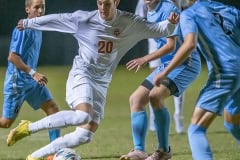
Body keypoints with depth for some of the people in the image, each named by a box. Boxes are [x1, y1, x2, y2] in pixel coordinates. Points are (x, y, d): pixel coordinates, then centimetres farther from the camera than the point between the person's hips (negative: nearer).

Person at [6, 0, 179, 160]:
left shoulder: (129, 22, -3)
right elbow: (56, 19, 4)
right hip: (81, 75, -5)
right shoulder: (84, 19, -8)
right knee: (83, 116, -33)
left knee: (85, 136, -3)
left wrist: (170, 23, -21)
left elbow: (157, 30, 1)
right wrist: (28, 23, 15)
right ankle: (29, 128, -20)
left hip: (101, 84, 5)